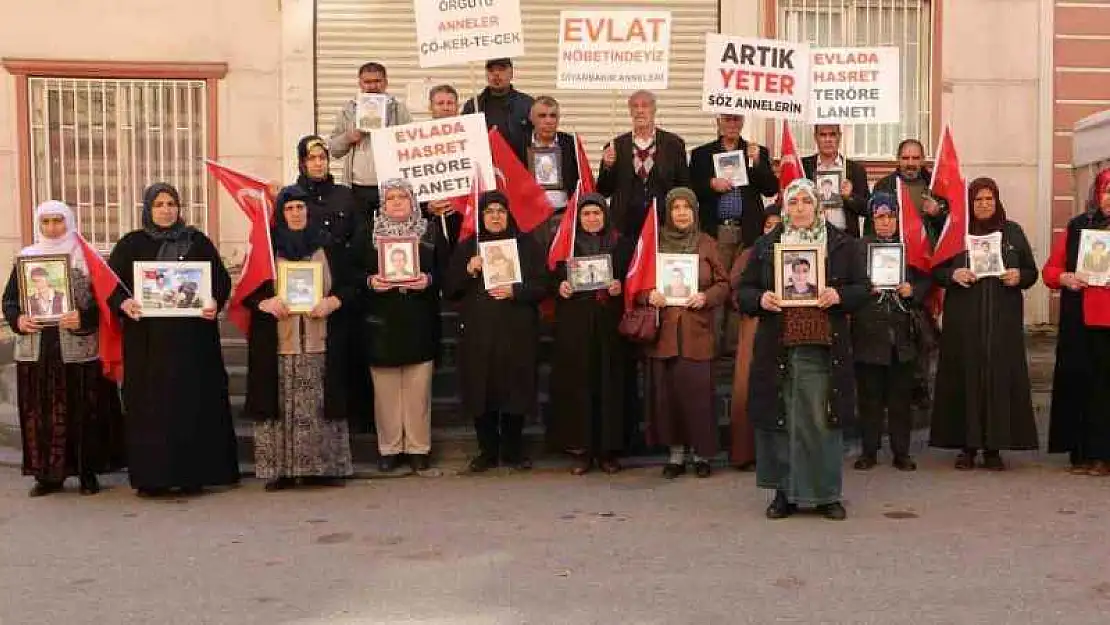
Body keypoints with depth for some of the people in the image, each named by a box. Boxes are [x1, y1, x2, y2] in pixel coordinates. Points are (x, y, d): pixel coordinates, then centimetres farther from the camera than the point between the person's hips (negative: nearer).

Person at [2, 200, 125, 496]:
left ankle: (87, 472, 8)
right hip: (36, 349, 3)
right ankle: (48, 474, 11)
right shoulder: (26, 258, 12)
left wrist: (84, 317, -19)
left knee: (82, 411, -1)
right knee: (40, 413, 2)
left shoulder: (86, 257, 3)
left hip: (78, 348, -3)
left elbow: (104, 297, -2)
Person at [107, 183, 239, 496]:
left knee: (192, 402, 0)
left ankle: (192, 474, 7)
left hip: (191, 339, 0)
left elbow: (222, 278, 6)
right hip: (147, 341, 0)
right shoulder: (131, 244, 9)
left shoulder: (197, 241, 10)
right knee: (150, 406, -1)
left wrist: (215, 301, -14)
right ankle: (151, 476, 5)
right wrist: (123, 303, -16)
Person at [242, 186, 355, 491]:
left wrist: (333, 301, -9)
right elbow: (247, 290, 8)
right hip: (277, 345, 0)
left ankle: (324, 467, 7)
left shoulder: (327, 246, 11)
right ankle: (279, 470, 4)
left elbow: (349, 285, 10)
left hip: (320, 344, 1)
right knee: (280, 407, -2)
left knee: (319, 407, 0)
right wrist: (266, 303, -12)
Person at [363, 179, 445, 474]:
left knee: (418, 389, 2)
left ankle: (419, 448, 12)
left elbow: (444, 271, 4)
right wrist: (370, 281, -13)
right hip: (382, 324, 0)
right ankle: (389, 448, 13)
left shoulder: (431, 233, 8)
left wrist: (428, 280, -14)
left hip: (420, 324, 0)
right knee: (386, 390, 3)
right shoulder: (368, 234, 8)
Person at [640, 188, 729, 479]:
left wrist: (706, 297, -11)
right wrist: (649, 295, -9)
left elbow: (724, 283, 7)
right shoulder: (654, 242, 8)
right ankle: (675, 454, 15)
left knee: (698, 391, -2)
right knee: (667, 392, 2)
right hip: (663, 330, 1)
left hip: (697, 329, -1)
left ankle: (702, 454, 11)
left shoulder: (707, 244, 7)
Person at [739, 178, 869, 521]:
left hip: (823, 350, -1)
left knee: (822, 422, 0)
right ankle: (784, 492, 15)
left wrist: (840, 296, -13)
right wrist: (760, 300, -11)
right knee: (779, 420, 3)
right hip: (776, 348, 1)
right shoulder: (765, 245, 11)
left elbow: (862, 288, 7)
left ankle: (826, 494, 13)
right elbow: (745, 291, 10)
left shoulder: (842, 244, 8)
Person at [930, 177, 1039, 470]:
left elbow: (1031, 272, 12)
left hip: (1003, 320, 1)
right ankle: (967, 445, 5)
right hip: (964, 320, -1)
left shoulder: (1013, 232, 11)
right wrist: (953, 275, -14)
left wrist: (1019, 277, -9)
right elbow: (936, 271, 6)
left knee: (1000, 377, -2)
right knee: (966, 378, -3)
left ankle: (994, 446, 5)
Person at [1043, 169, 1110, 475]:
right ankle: (1082, 453, 11)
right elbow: (1050, 269, 14)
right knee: (1077, 382, 2)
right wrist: (1065, 278, -6)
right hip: (1078, 323, 3)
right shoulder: (1076, 226, 13)